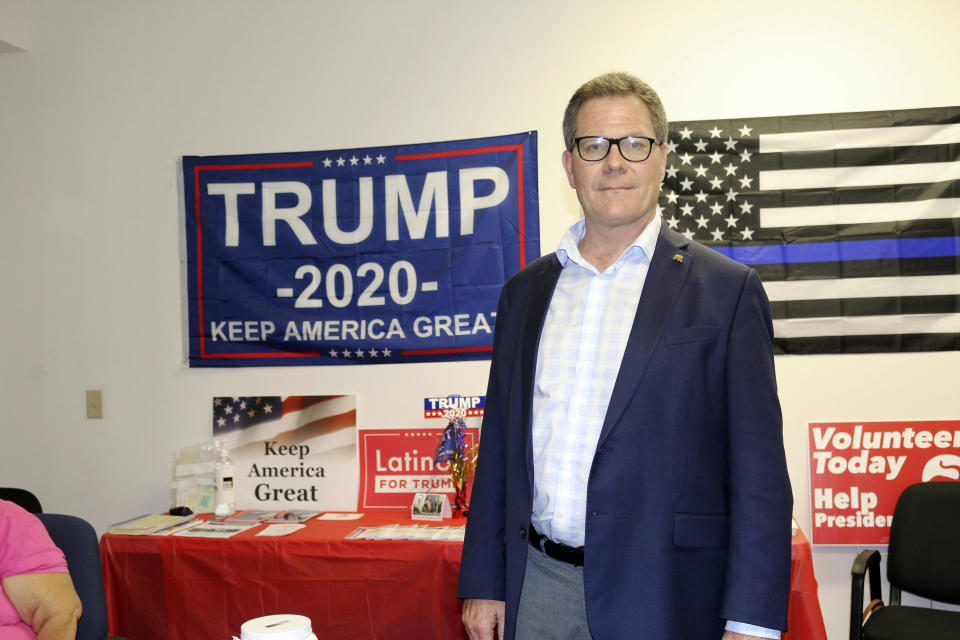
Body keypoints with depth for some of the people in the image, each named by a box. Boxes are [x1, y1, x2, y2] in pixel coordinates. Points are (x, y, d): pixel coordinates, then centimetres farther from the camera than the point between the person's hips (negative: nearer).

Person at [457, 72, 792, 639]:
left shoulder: (727, 290, -4)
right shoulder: (525, 292, 10)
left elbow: (759, 473, -7)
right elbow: (499, 447, 12)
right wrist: (483, 583, 9)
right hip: (537, 589, 4)